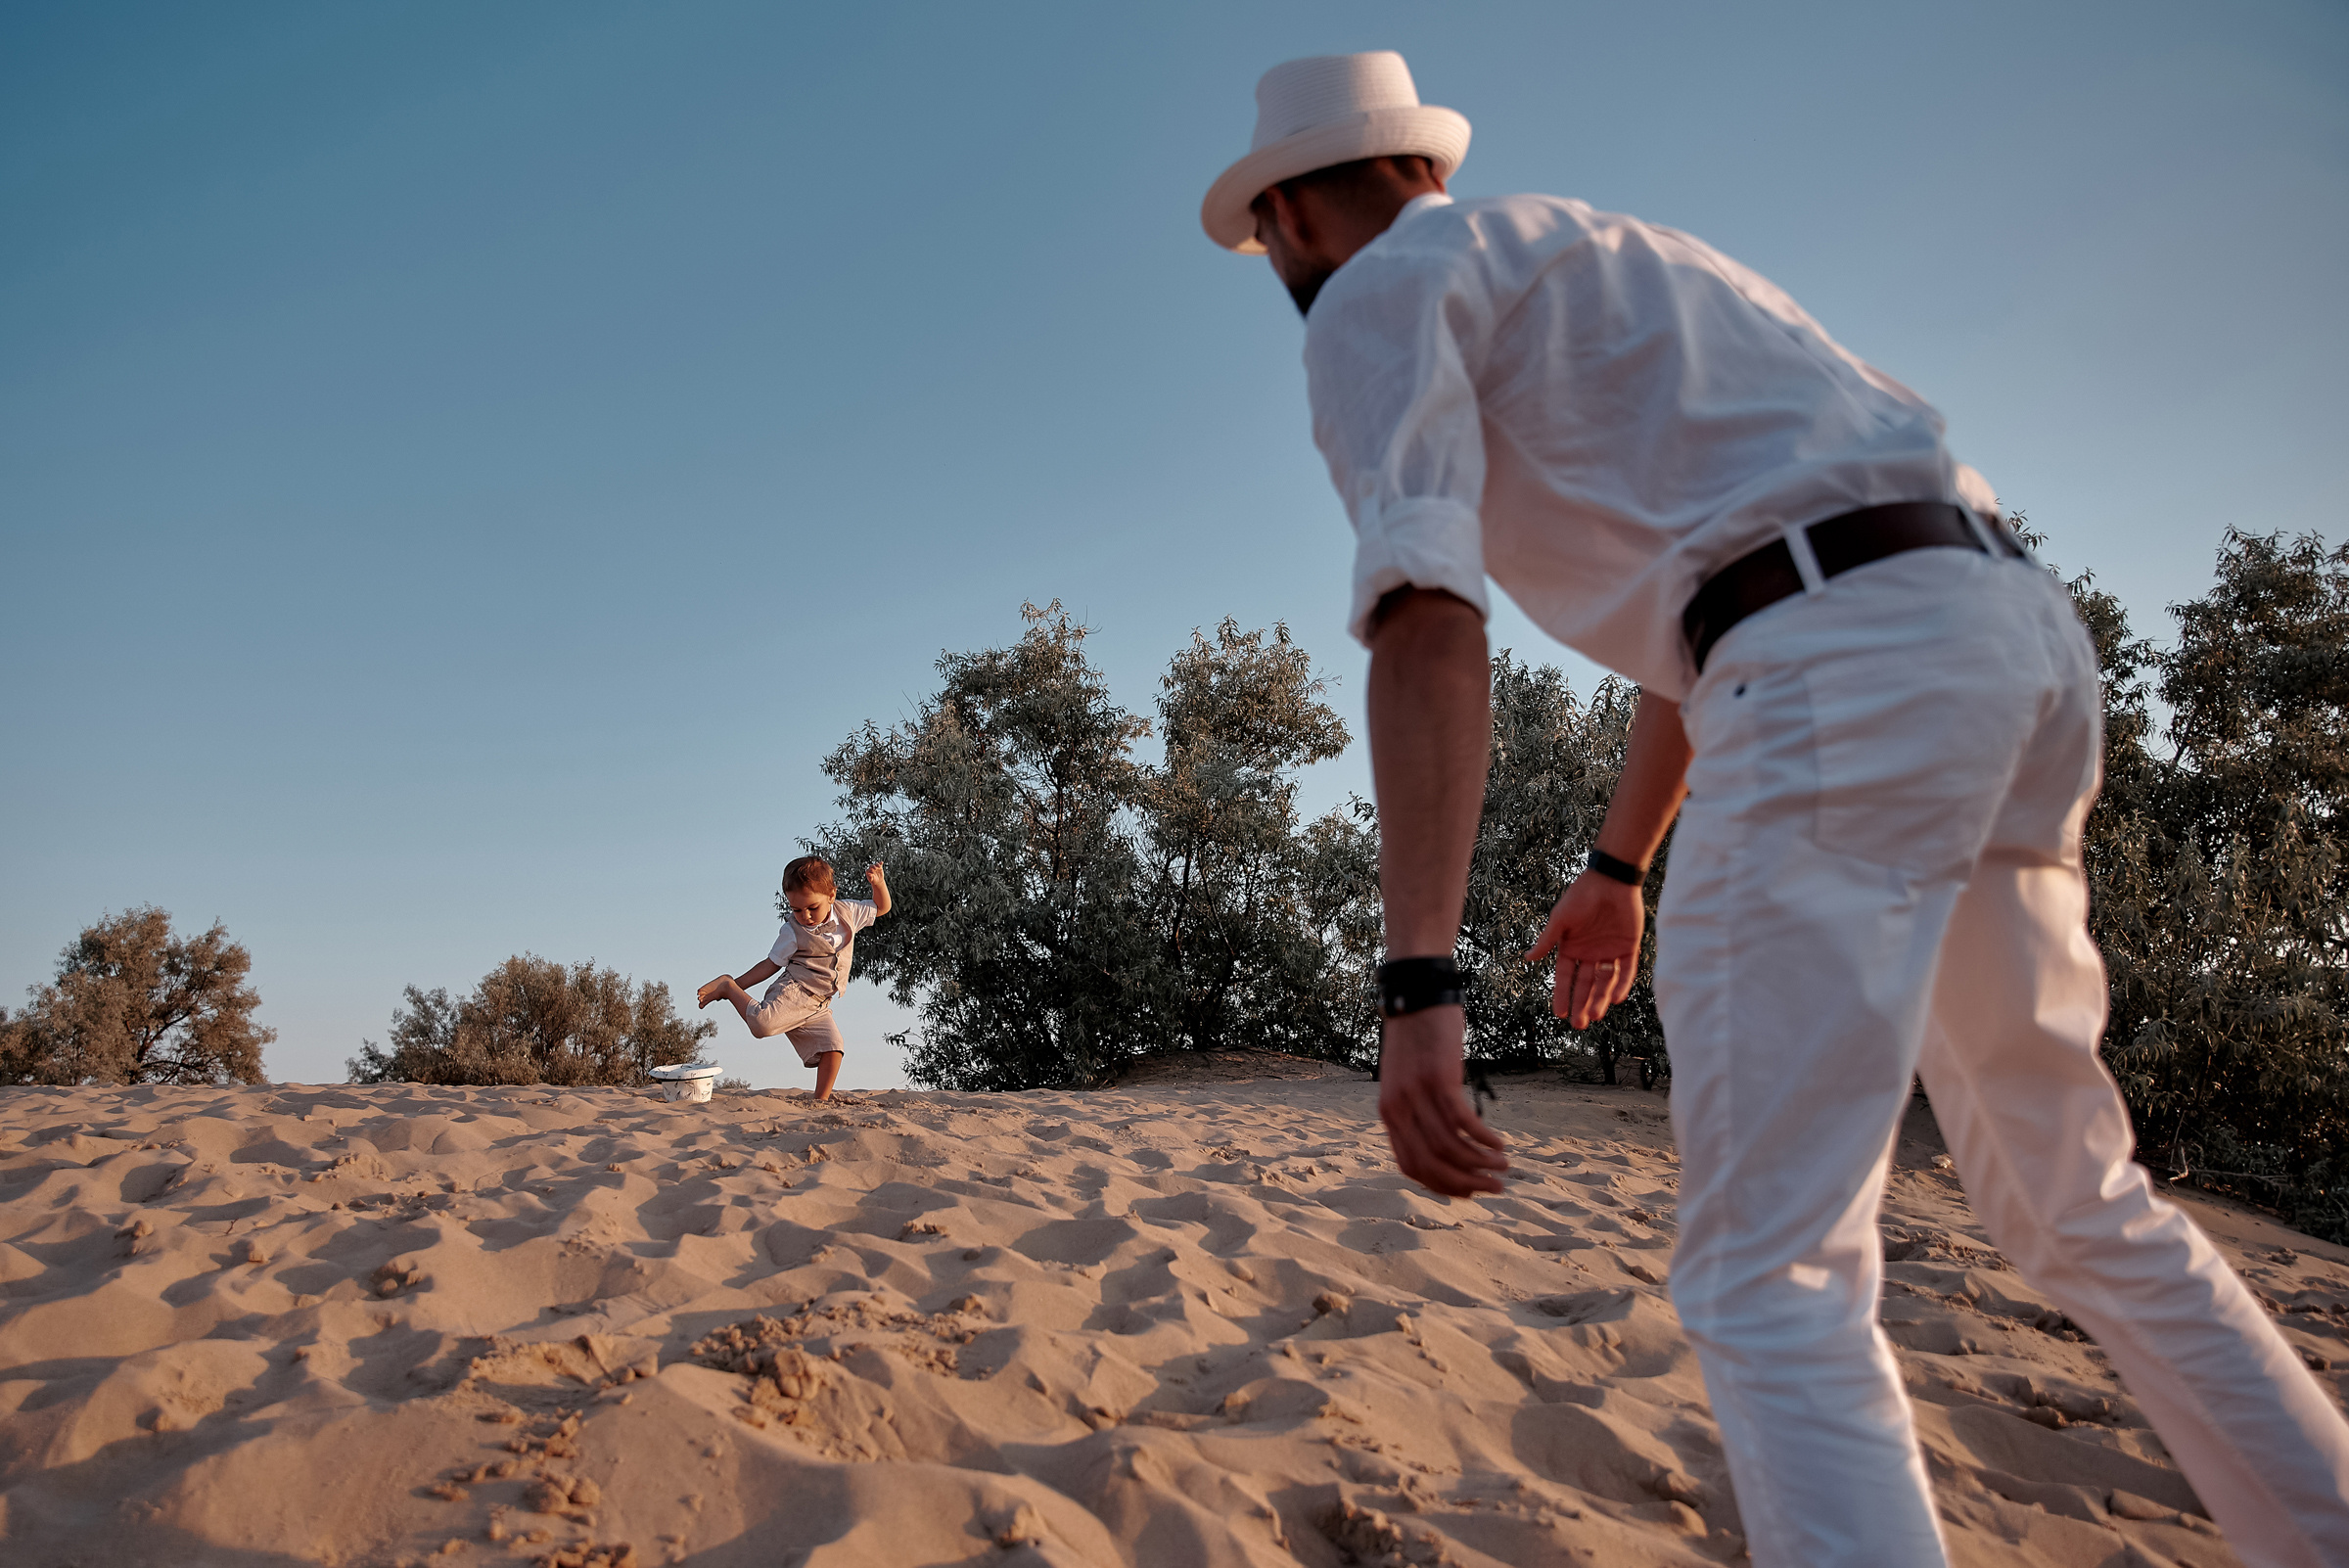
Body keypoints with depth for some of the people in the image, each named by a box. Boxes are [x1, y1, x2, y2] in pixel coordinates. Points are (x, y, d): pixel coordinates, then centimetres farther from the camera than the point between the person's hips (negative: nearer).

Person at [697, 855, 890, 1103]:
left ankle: (821, 1100, 0)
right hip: (792, 993, -4)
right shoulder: (793, 932, -4)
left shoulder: (847, 911, 5)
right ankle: (728, 987, -9)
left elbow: (881, 908, 16)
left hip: (817, 1006, 4)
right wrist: (737, 984, 3)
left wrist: (879, 883, -4)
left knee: (833, 1048, -15)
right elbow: (771, 964, 6)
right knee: (762, 1024, -33)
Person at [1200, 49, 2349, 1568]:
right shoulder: (1596, 267, 33)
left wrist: (1419, 986, -18)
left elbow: (1429, 633, -12)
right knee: (2083, 1206, 20)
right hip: (2015, 624, 9)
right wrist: (1621, 862, 41)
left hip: (1838, 672, -9)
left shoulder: (1384, 292, 6)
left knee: (1771, 1273, -6)